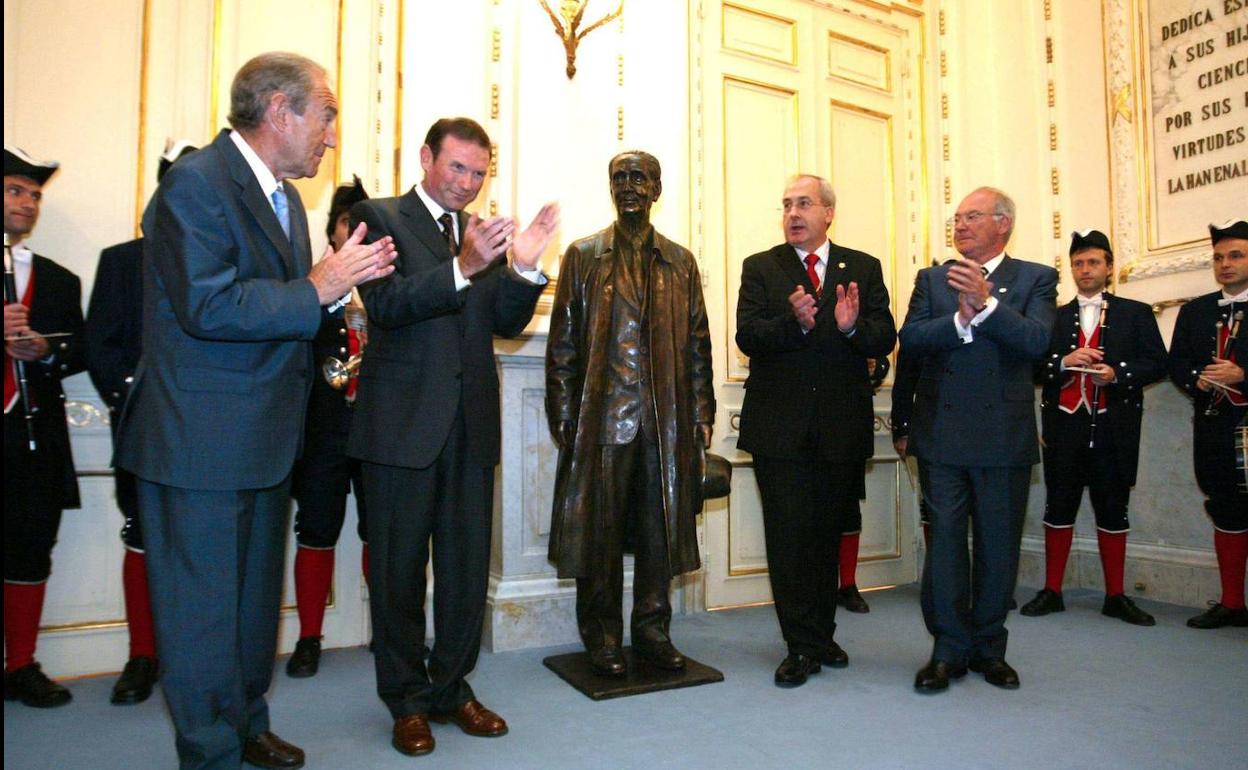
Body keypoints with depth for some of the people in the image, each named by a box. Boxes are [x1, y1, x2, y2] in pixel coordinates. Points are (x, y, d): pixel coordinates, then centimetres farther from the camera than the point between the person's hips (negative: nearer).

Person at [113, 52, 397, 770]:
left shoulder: (283, 194, 13)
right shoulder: (196, 183, -16)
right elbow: (208, 307, -26)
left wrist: (341, 277, -1)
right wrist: (316, 290, -20)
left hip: (266, 439, 9)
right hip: (203, 440, -9)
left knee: (256, 593, 20)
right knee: (204, 603, 4)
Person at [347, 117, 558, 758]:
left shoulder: (482, 231, 15)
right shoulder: (380, 217, 0)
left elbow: (506, 324, 7)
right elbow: (386, 304, -15)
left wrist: (524, 270, -11)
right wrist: (461, 267, -27)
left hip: (472, 423, 5)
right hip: (405, 422, -4)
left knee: (468, 567, 11)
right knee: (400, 568, 7)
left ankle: (452, 688, 28)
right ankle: (407, 701, 24)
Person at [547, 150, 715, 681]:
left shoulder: (680, 262, 13)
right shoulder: (582, 256, 7)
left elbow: (698, 343, 11)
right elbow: (563, 344, 3)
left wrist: (701, 413, 3)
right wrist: (563, 417, -4)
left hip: (666, 421, 2)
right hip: (602, 418, -2)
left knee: (661, 530, 8)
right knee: (599, 532, 4)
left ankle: (652, 633, 23)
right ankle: (602, 641, 18)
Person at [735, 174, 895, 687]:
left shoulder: (864, 269, 8)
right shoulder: (760, 268, 5)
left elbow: (885, 339, -1)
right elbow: (747, 336, -9)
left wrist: (853, 327, -23)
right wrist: (794, 322, -26)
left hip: (841, 427, 2)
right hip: (780, 427, -1)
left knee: (828, 535, 13)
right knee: (788, 539, 0)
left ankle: (822, 636, 30)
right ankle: (803, 647, 13)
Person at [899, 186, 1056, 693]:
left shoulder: (1035, 279, 5)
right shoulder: (932, 279, 10)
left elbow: (1037, 341, -13)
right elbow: (909, 338, -5)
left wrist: (986, 303, -24)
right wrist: (960, 320, -19)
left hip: (1004, 435, 0)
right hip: (942, 430, 1)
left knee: (999, 543, 9)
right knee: (945, 538, 3)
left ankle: (989, 647, 24)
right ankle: (950, 648, 14)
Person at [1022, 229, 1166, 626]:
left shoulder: (1136, 313, 10)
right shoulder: (1054, 317, 12)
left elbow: (1158, 364, 2)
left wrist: (1117, 373, -14)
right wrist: (1063, 362, -13)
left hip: (1115, 427, 0)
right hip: (1064, 427, 1)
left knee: (1113, 510, 6)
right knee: (1059, 507, 4)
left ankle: (1115, 596, 17)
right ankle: (1051, 591, 12)